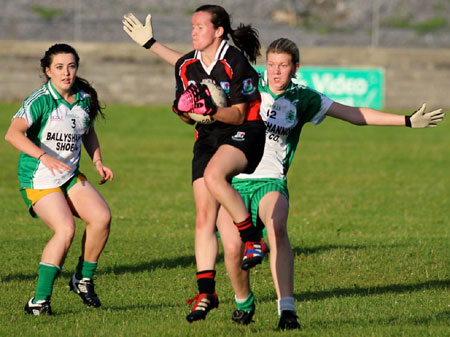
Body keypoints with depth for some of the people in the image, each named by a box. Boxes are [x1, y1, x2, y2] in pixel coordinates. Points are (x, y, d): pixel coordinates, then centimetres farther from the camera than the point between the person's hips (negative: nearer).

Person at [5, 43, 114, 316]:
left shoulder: (84, 98, 4)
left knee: (102, 217, -14)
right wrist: (44, 156, -43)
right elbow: (13, 134, -31)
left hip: (70, 176, 6)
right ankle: (40, 300, -17)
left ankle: (83, 280, 7)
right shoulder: (41, 100, -17)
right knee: (65, 229, -24)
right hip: (38, 179, -6)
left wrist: (98, 162, 9)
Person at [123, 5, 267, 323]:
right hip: (208, 137, 6)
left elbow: (239, 115, -15)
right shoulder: (187, 66, 3)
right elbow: (188, 116, 12)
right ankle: (206, 292, 2)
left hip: (243, 133, -6)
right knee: (204, 217, -2)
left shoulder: (237, 63, -15)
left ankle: (254, 239, -22)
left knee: (213, 176, -37)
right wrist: (184, 111, -11)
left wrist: (209, 109, -31)